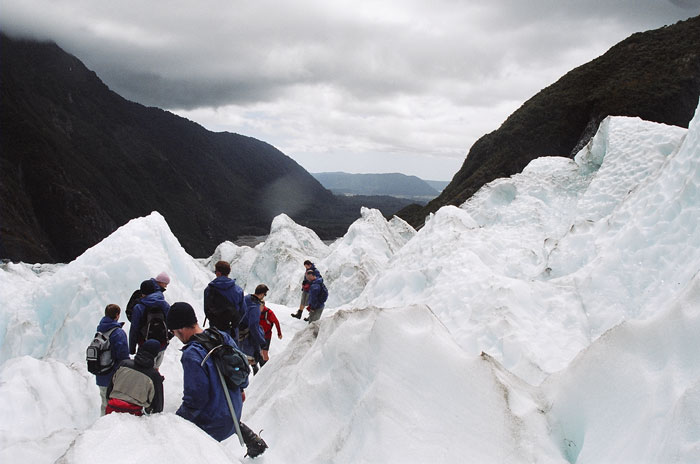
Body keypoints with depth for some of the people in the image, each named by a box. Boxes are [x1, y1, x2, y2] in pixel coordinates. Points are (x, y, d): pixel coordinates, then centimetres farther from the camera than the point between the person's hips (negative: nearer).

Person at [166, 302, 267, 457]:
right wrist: (241, 388, 27)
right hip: (235, 411, 9)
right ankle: (255, 442, 37)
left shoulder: (191, 355, -28)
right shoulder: (223, 336, -4)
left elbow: (195, 398, -25)